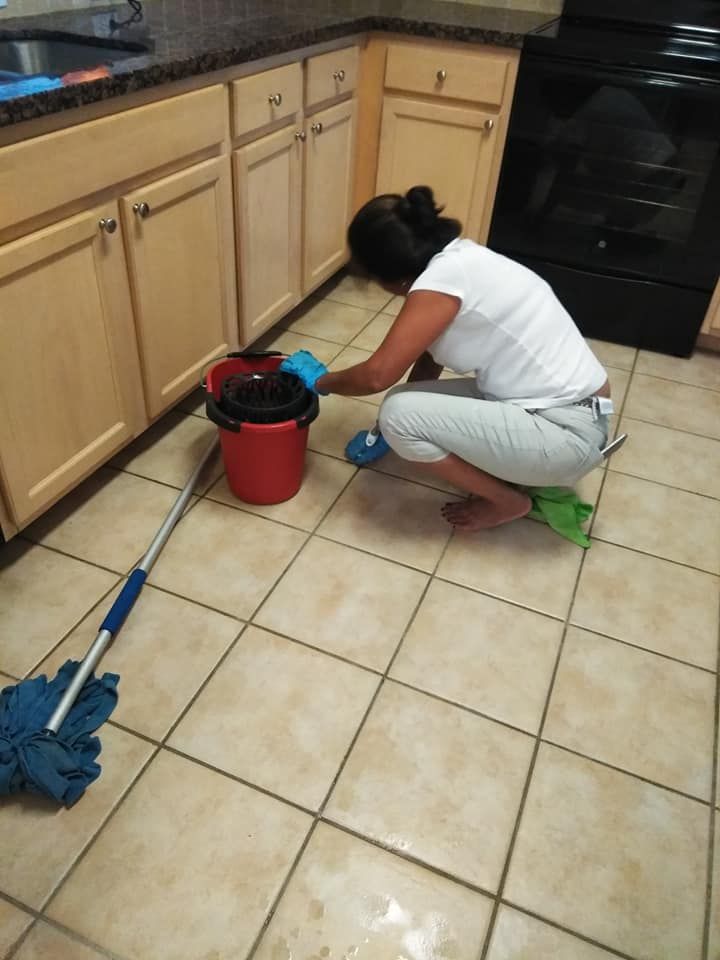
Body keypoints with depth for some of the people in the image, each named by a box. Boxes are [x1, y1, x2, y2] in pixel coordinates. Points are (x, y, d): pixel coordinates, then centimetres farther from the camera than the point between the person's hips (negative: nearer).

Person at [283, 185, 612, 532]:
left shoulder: (442, 278, -20)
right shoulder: (459, 257, 9)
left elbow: (378, 375, -20)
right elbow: (429, 351, 19)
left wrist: (320, 381, 0)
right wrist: (400, 423, 25)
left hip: (567, 436, -9)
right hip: (568, 413, 9)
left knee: (399, 415, -16)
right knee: (413, 403, 11)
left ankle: (507, 501, 2)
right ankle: (523, 474, 15)